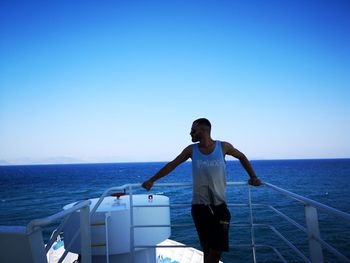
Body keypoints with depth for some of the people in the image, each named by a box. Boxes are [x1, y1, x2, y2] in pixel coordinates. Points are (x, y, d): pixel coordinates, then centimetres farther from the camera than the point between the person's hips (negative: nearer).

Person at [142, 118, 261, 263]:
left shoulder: (223, 147, -1)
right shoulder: (191, 150, 1)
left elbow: (242, 157, 16)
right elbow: (172, 165, 6)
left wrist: (253, 177, 11)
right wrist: (152, 180, 5)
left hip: (219, 205, 0)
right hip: (200, 206, 0)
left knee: (218, 248, -1)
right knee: (208, 248, 3)